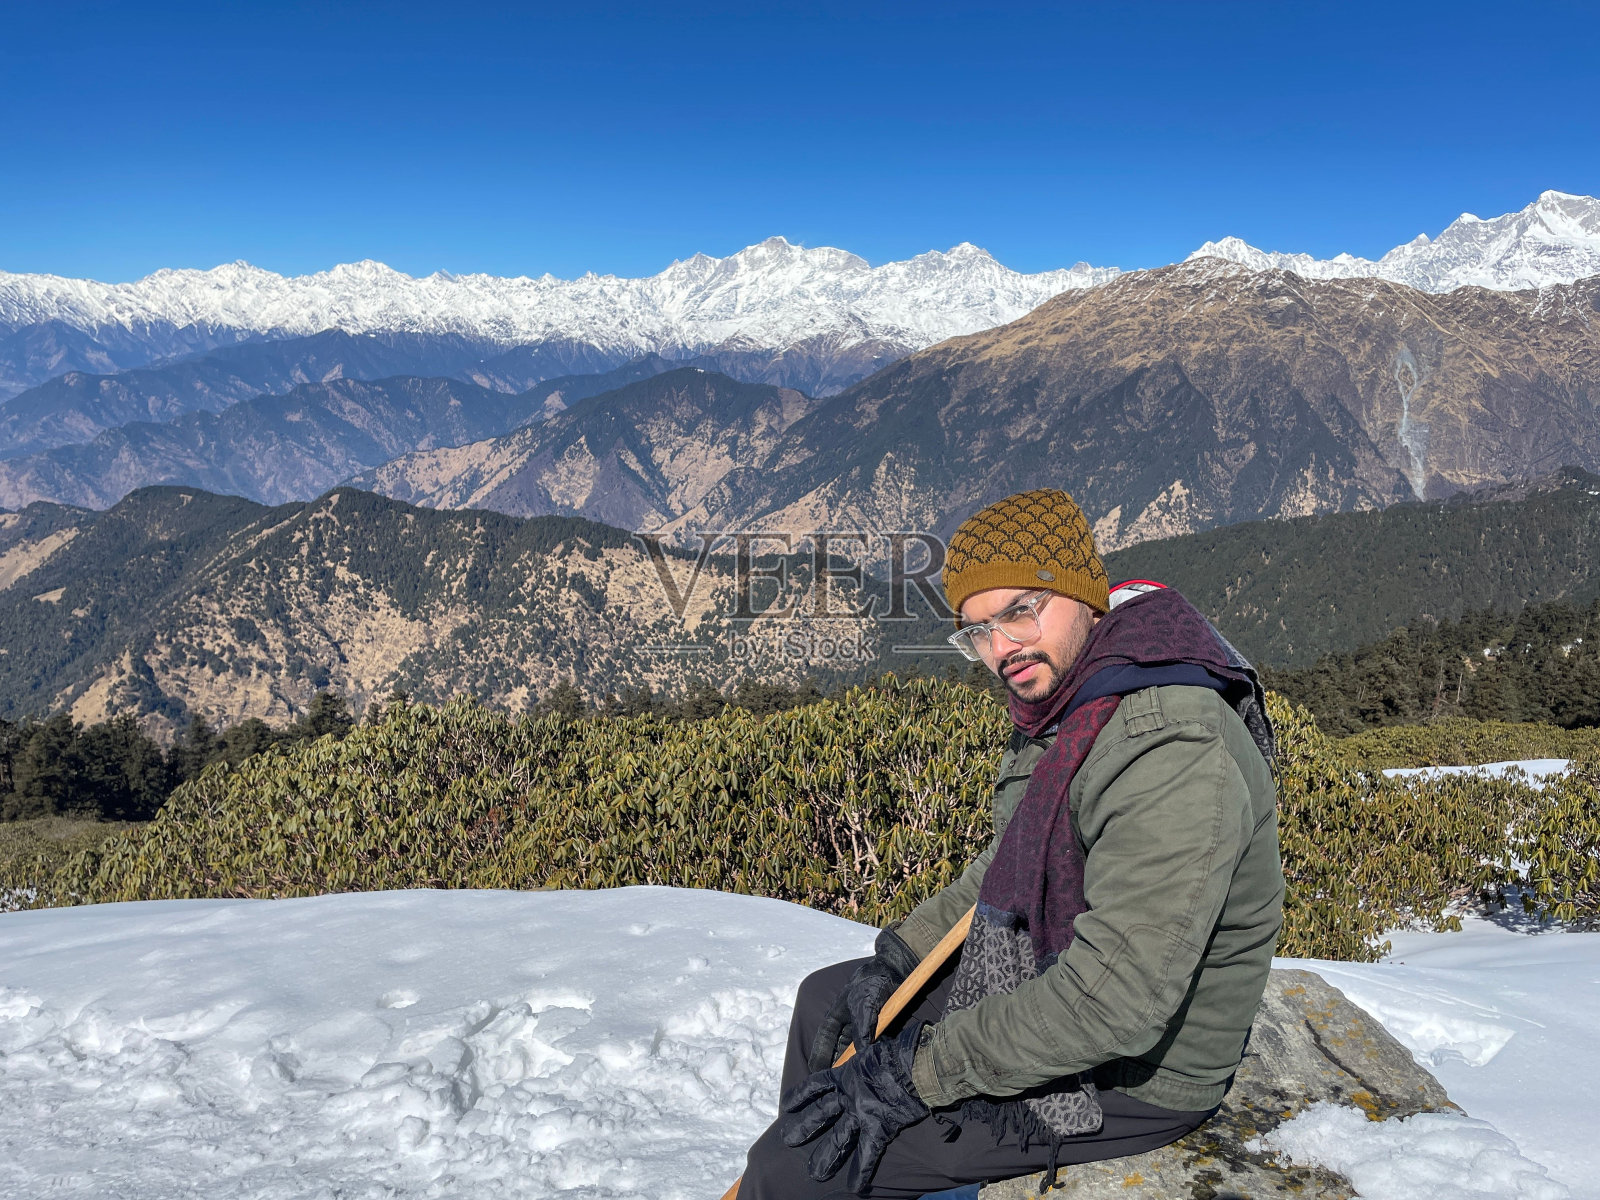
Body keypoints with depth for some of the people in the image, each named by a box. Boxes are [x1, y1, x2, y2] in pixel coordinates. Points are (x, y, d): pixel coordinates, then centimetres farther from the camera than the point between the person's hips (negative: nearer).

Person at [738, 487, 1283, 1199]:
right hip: (1041, 985, 9)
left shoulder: (1171, 753, -31)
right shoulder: (1065, 710, 2)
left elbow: (1112, 1002, -33)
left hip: (1126, 1078, -9)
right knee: (825, 1000, 20)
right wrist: (896, 957, 4)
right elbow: (1003, 868, 15)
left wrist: (919, 1073, -25)